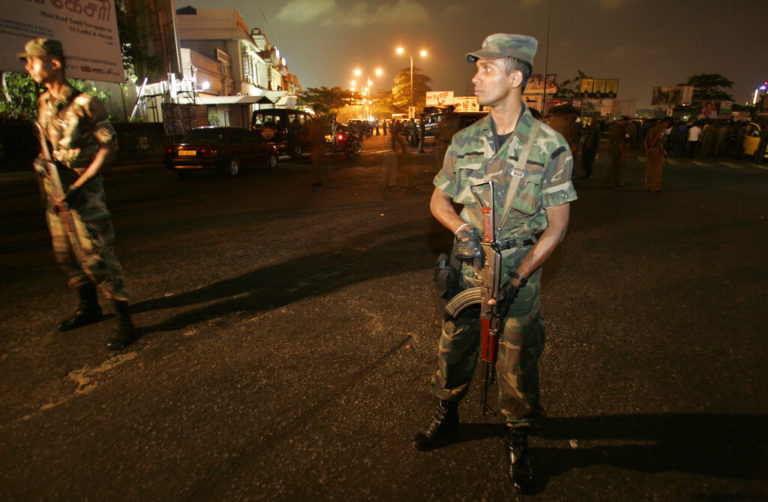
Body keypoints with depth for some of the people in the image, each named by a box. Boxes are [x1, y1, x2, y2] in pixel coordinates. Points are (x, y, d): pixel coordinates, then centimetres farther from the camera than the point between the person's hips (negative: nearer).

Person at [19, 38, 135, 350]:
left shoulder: (84, 104, -13)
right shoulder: (43, 103, 10)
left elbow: (110, 146, -15)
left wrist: (77, 187, -18)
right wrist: (41, 160, 3)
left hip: (82, 192, -8)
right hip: (55, 191, 8)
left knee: (94, 256, -11)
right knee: (66, 255, 15)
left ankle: (123, 320, -4)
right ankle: (88, 307, 32)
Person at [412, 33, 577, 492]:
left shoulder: (550, 146, -9)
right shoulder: (464, 141, 1)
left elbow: (557, 226, -7)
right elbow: (439, 199, 10)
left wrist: (516, 279, -15)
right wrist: (460, 228, -12)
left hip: (520, 275, -3)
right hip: (467, 270, 3)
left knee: (519, 367, 9)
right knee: (454, 350, 17)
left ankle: (518, 443, 34)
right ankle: (448, 415, 43)